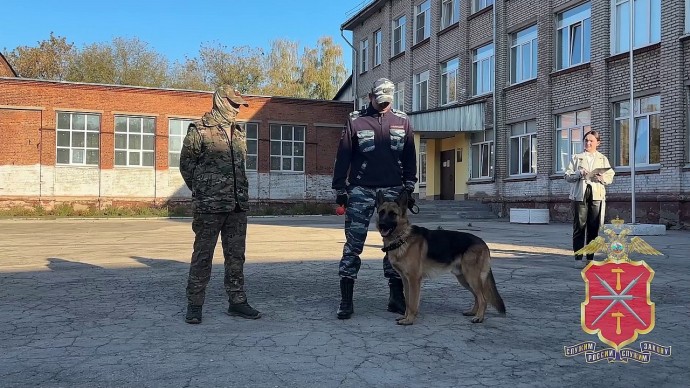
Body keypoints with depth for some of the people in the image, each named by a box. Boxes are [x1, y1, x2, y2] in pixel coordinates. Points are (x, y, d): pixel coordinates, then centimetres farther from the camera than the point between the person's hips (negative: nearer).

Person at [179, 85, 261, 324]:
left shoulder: (238, 133, 15)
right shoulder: (199, 130, -4)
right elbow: (186, 164, 0)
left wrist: (239, 193, 15)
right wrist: (202, 192, 5)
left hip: (238, 205, 6)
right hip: (210, 206, -6)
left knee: (236, 255, 10)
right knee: (203, 255, 1)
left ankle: (237, 301, 19)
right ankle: (194, 305, 11)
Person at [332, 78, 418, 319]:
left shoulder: (401, 121, 9)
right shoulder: (355, 120, 3)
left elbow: (409, 157, 11)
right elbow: (343, 156, 1)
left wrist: (409, 188, 7)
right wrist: (340, 189, -3)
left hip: (392, 191, 2)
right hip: (361, 190, -2)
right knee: (353, 245, -3)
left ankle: (397, 297, 15)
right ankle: (346, 300, 2)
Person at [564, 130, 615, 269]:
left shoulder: (603, 159, 17)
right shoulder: (577, 158, 13)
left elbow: (610, 177, 10)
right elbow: (567, 176, 7)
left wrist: (602, 178, -11)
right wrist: (578, 174, -12)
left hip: (597, 196, 2)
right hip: (580, 195, -1)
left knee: (594, 228, 1)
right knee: (579, 227, -5)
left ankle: (590, 258, 8)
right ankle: (578, 258, -4)